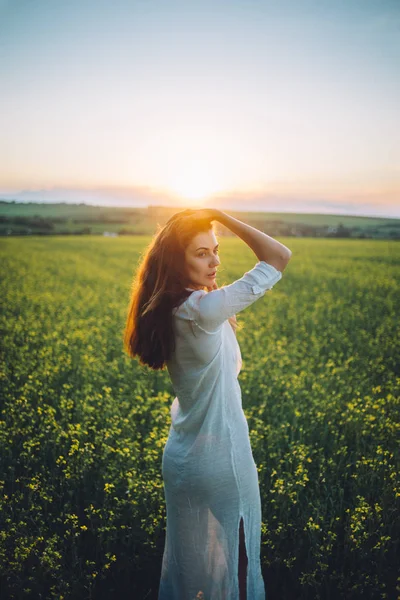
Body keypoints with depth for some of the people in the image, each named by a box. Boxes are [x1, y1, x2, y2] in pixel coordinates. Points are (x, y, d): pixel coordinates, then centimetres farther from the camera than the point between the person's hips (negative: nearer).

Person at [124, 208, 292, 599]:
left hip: (181, 457, 8)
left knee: (186, 557, 25)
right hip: (219, 462, -8)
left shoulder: (169, 310, 2)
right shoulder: (205, 308, -24)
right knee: (232, 563, 14)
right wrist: (220, 216, -15)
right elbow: (280, 256, -21)